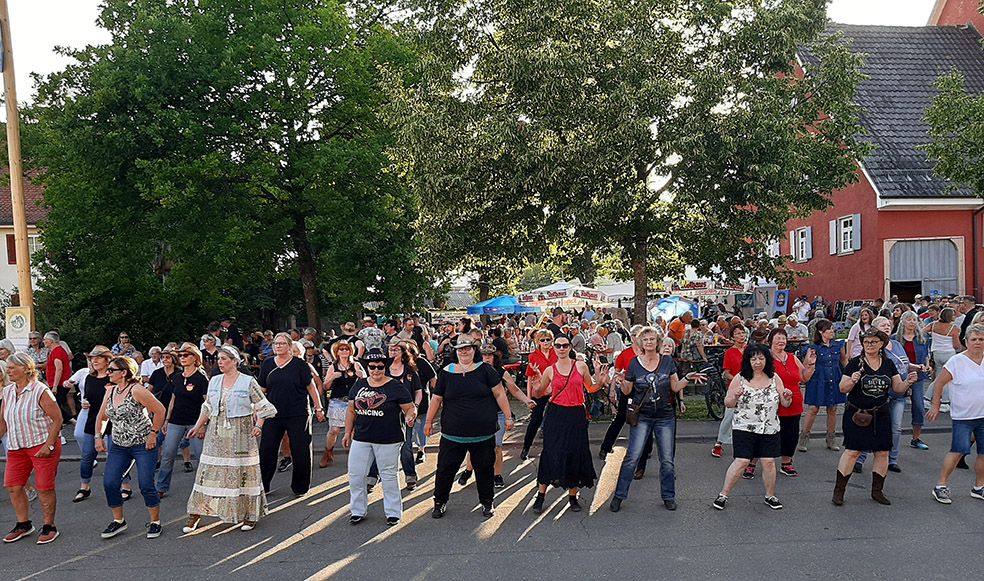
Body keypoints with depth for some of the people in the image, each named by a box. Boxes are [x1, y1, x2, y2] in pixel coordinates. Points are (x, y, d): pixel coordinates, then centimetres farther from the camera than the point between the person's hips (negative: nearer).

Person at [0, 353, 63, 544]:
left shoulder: (40, 391, -14)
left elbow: (57, 419, -14)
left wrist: (48, 445, -18)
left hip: (43, 445, -7)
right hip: (17, 448, 7)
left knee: (44, 487, -1)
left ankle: (49, 527, 14)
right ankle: (24, 525, 24)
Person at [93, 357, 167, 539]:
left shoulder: (136, 390, -15)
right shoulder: (111, 391, 7)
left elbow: (160, 410, -15)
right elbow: (102, 417, 20)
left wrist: (153, 434, -13)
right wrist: (98, 437, 8)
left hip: (143, 445, -7)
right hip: (119, 446, 7)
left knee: (146, 484, -5)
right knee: (109, 483, -2)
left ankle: (155, 522, 12)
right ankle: (118, 521, 17)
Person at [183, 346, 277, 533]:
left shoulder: (248, 382, -6)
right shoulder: (214, 381, 8)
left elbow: (264, 407, -2)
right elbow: (207, 408, 19)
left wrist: (259, 425, -14)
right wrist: (198, 426, 14)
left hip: (240, 435, -4)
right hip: (216, 436, 4)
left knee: (242, 472, 1)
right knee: (209, 472, 5)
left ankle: (249, 515, 12)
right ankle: (196, 514, 13)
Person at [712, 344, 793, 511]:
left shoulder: (774, 378, 7)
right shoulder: (740, 378, -2)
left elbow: (785, 404, 12)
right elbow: (727, 403, 2)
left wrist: (787, 398, -10)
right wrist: (735, 397, -19)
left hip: (770, 429, 3)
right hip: (745, 428, -3)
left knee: (769, 462, 1)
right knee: (741, 461, -8)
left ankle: (770, 496, 21)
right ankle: (723, 494, 4)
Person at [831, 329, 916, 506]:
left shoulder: (888, 364, 7)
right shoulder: (855, 363, -6)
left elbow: (897, 388, 11)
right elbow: (843, 389, -7)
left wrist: (908, 382, -9)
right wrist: (852, 381, -27)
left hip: (880, 416, 4)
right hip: (856, 415, -4)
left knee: (882, 452, 6)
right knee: (852, 451, -7)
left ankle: (877, 490, 23)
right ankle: (839, 490, 2)